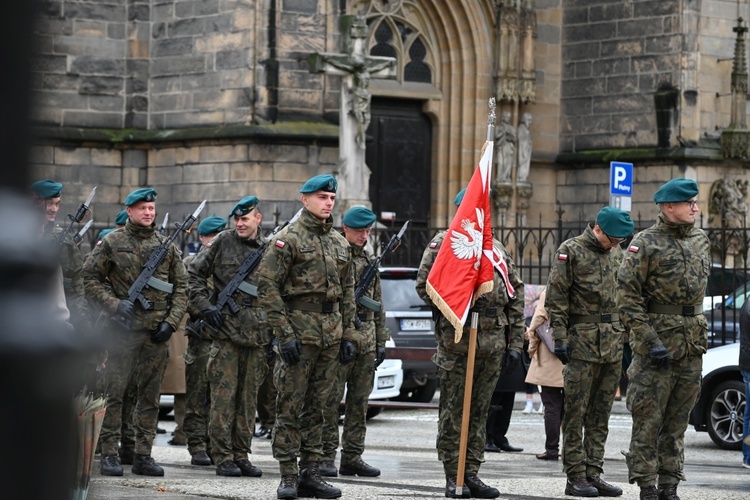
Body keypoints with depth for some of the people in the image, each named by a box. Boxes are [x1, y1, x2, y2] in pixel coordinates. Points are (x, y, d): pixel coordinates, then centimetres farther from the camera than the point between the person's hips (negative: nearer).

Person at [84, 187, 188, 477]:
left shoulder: (166, 246, 11)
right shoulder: (112, 243, 2)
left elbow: (181, 288, 13)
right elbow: (90, 278, 1)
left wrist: (171, 322, 1)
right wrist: (114, 304, -11)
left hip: (156, 333, 3)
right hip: (122, 330, -3)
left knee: (150, 396, 6)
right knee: (114, 392, -5)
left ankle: (143, 455, 11)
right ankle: (109, 454, 0)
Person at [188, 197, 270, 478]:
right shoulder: (223, 242, 2)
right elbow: (194, 274, 4)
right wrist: (205, 307, -7)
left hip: (258, 334, 3)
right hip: (227, 329, -3)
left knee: (249, 396, 7)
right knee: (224, 394, -4)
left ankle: (241, 454, 14)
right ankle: (223, 457, 0)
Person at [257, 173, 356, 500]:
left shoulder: (340, 243, 14)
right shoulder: (287, 239, -5)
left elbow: (348, 293, 18)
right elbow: (268, 288, -10)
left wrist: (348, 335, 11)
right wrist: (284, 334, -16)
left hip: (331, 335, 6)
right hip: (299, 332, -6)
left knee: (317, 407, 9)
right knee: (290, 406, -3)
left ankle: (310, 473, 13)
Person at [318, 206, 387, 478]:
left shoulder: (369, 261, 18)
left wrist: (380, 341, 17)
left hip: (366, 341, 7)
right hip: (337, 339, -7)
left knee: (359, 402, 7)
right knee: (330, 400, -6)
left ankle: (352, 457, 11)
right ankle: (326, 456, -2)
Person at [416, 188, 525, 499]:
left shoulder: (497, 249, 17)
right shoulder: (443, 243, 2)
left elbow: (516, 297, 15)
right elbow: (424, 285, -5)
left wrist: (515, 343, 9)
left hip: (493, 342, 5)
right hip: (456, 339, -5)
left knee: (480, 411, 8)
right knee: (453, 411, -1)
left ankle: (471, 474, 13)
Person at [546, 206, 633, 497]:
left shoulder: (617, 254, 14)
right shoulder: (570, 251, -4)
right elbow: (556, 298, -7)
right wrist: (560, 338, -12)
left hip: (613, 342, 6)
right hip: (582, 340, -6)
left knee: (601, 413, 7)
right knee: (576, 410, -4)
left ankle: (593, 473, 11)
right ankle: (575, 476, -2)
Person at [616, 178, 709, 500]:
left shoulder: (701, 241, 12)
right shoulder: (646, 244, -8)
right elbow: (627, 297, -11)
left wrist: (700, 334, 16)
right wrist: (650, 341, -17)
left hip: (692, 345, 6)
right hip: (657, 342, -6)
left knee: (677, 422, 9)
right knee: (648, 420, -3)